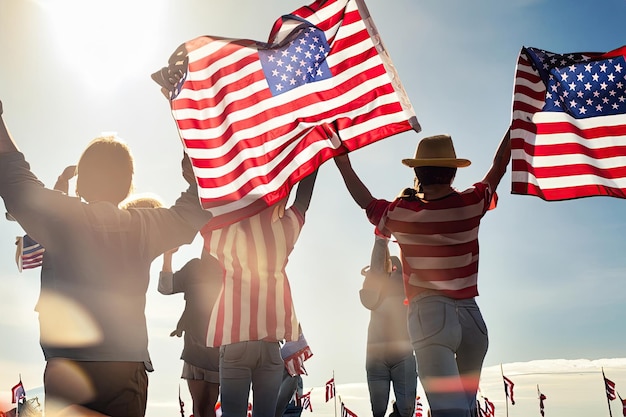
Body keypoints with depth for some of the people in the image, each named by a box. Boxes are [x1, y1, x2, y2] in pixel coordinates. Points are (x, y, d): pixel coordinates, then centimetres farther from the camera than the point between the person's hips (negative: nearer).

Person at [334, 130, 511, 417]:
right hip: (471, 313, 3)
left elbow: (365, 201, 14)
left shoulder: (400, 214, -4)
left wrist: (343, 163, 26)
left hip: (429, 312, -3)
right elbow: (498, 168, 15)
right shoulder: (472, 204, 0)